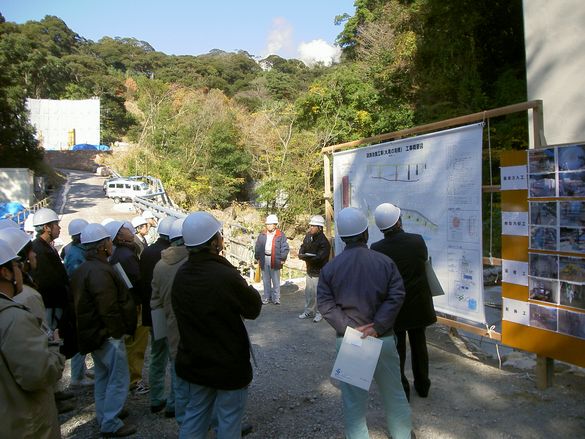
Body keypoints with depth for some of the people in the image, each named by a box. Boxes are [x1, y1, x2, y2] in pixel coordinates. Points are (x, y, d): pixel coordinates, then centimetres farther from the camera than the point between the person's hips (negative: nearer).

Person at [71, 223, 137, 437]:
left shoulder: (83, 270, 11)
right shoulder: (100, 271, -24)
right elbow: (109, 310, -27)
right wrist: (119, 332, -15)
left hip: (94, 332, 11)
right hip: (108, 335, -11)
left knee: (103, 376, 22)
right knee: (119, 379, 0)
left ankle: (105, 415, 34)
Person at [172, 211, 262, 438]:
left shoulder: (181, 275, -6)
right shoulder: (226, 276, -28)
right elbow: (254, 308, -14)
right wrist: (247, 287, 5)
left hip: (194, 360, 7)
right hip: (228, 363, -6)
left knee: (195, 414, 22)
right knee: (228, 420, 12)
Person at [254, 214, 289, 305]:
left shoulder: (280, 235, -4)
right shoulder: (262, 234, 8)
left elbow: (285, 248, -3)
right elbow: (257, 247, 12)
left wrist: (282, 259, -7)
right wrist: (257, 258, 8)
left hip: (275, 260, -3)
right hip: (264, 260, 4)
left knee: (276, 281, 4)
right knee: (266, 280, 11)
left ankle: (276, 298, 13)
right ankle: (267, 297, 21)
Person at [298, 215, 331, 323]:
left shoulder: (324, 242, -21)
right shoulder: (308, 236, 1)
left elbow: (319, 258, -28)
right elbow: (303, 247, 9)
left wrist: (305, 257, -28)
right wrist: (301, 254, -14)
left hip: (318, 273, -7)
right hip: (310, 270, 7)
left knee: (317, 294, 1)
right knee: (308, 292, 17)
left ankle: (319, 313, 18)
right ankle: (308, 311, 32)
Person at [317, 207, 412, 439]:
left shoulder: (329, 268, -3)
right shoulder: (385, 261, -3)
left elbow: (325, 304, -10)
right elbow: (396, 296, -11)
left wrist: (349, 328, -12)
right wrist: (377, 326, -13)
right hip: (383, 339, 1)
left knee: (353, 400, 11)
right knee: (394, 393, 19)